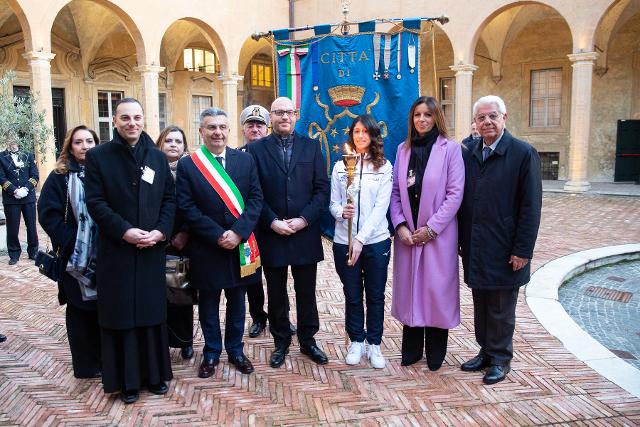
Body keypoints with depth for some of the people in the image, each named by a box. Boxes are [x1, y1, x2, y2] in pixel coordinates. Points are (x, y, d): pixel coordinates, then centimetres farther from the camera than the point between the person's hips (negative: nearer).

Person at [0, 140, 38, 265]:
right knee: (12, 228, 3)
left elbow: (35, 175, 3)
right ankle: (14, 254, 15)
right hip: (11, 198, -1)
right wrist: (14, 191, -14)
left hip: (29, 197, 1)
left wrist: (26, 189, -10)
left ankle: (33, 252, 18)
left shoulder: (28, 155, 9)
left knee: (31, 226, 6)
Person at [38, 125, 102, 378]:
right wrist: (70, 242, -13)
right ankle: (87, 364, 18)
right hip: (76, 257, -2)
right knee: (81, 308, 6)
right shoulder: (60, 177, 1)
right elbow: (48, 214, -5)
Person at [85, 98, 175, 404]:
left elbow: (170, 198, 5)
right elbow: (95, 202, -8)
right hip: (116, 250, -2)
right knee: (121, 314, 5)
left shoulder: (158, 157, 8)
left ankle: (155, 373, 23)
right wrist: (125, 231, -17)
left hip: (152, 249, 3)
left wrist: (160, 231, -9)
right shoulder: (97, 156, -1)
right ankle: (127, 379, 18)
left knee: (152, 312, 10)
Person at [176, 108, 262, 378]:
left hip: (240, 245, 2)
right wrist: (217, 235, -16)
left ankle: (235, 350, 32)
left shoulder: (245, 160, 2)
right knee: (209, 303, 13)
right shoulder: (187, 165, -4)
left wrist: (238, 232, -15)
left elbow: (256, 199, -3)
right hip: (206, 249, -1)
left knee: (237, 302, 15)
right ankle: (211, 353, 30)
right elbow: (187, 208, -9)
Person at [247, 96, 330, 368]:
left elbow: (322, 189, 0)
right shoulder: (256, 149, 2)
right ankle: (281, 342, 28)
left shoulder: (311, 147, 5)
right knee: (276, 294, 11)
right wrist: (272, 222, -13)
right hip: (271, 234, -1)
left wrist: (303, 219, -11)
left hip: (305, 233, 1)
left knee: (306, 292, 12)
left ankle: (308, 340, 29)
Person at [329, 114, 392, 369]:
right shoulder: (340, 166, 7)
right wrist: (340, 211, -19)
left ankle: (374, 344, 23)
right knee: (352, 295, 11)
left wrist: (361, 239, -14)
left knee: (375, 295, 8)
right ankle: (356, 342, 27)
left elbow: (381, 206, -7)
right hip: (344, 242, 1)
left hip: (375, 241, -1)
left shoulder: (384, 167, 0)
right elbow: (333, 203, 6)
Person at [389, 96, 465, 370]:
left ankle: (436, 352, 20)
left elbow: (455, 194, -8)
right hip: (407, 234, 4)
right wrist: (400, 225, -5)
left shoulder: (450, 149, -4)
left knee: (436, 291, 4)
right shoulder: (403, 149, 9)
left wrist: (430, 228, -12)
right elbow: (395, 191, 7)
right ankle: (411, 349, 24)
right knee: (409, 289, 10)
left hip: (438, 234, -4)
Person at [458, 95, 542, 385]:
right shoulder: (469, 152, 6)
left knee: (501, 309, 9)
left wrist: (522, 251, -14)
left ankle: (501, 359, 25)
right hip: (474, 248, 5)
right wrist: (460, 240, 6)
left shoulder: (523, 153, -9)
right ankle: (485, 352, 32)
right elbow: (462, 198, 8)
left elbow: (531, 206, -11)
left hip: (504, 249, -5)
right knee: (480, 305, 16)